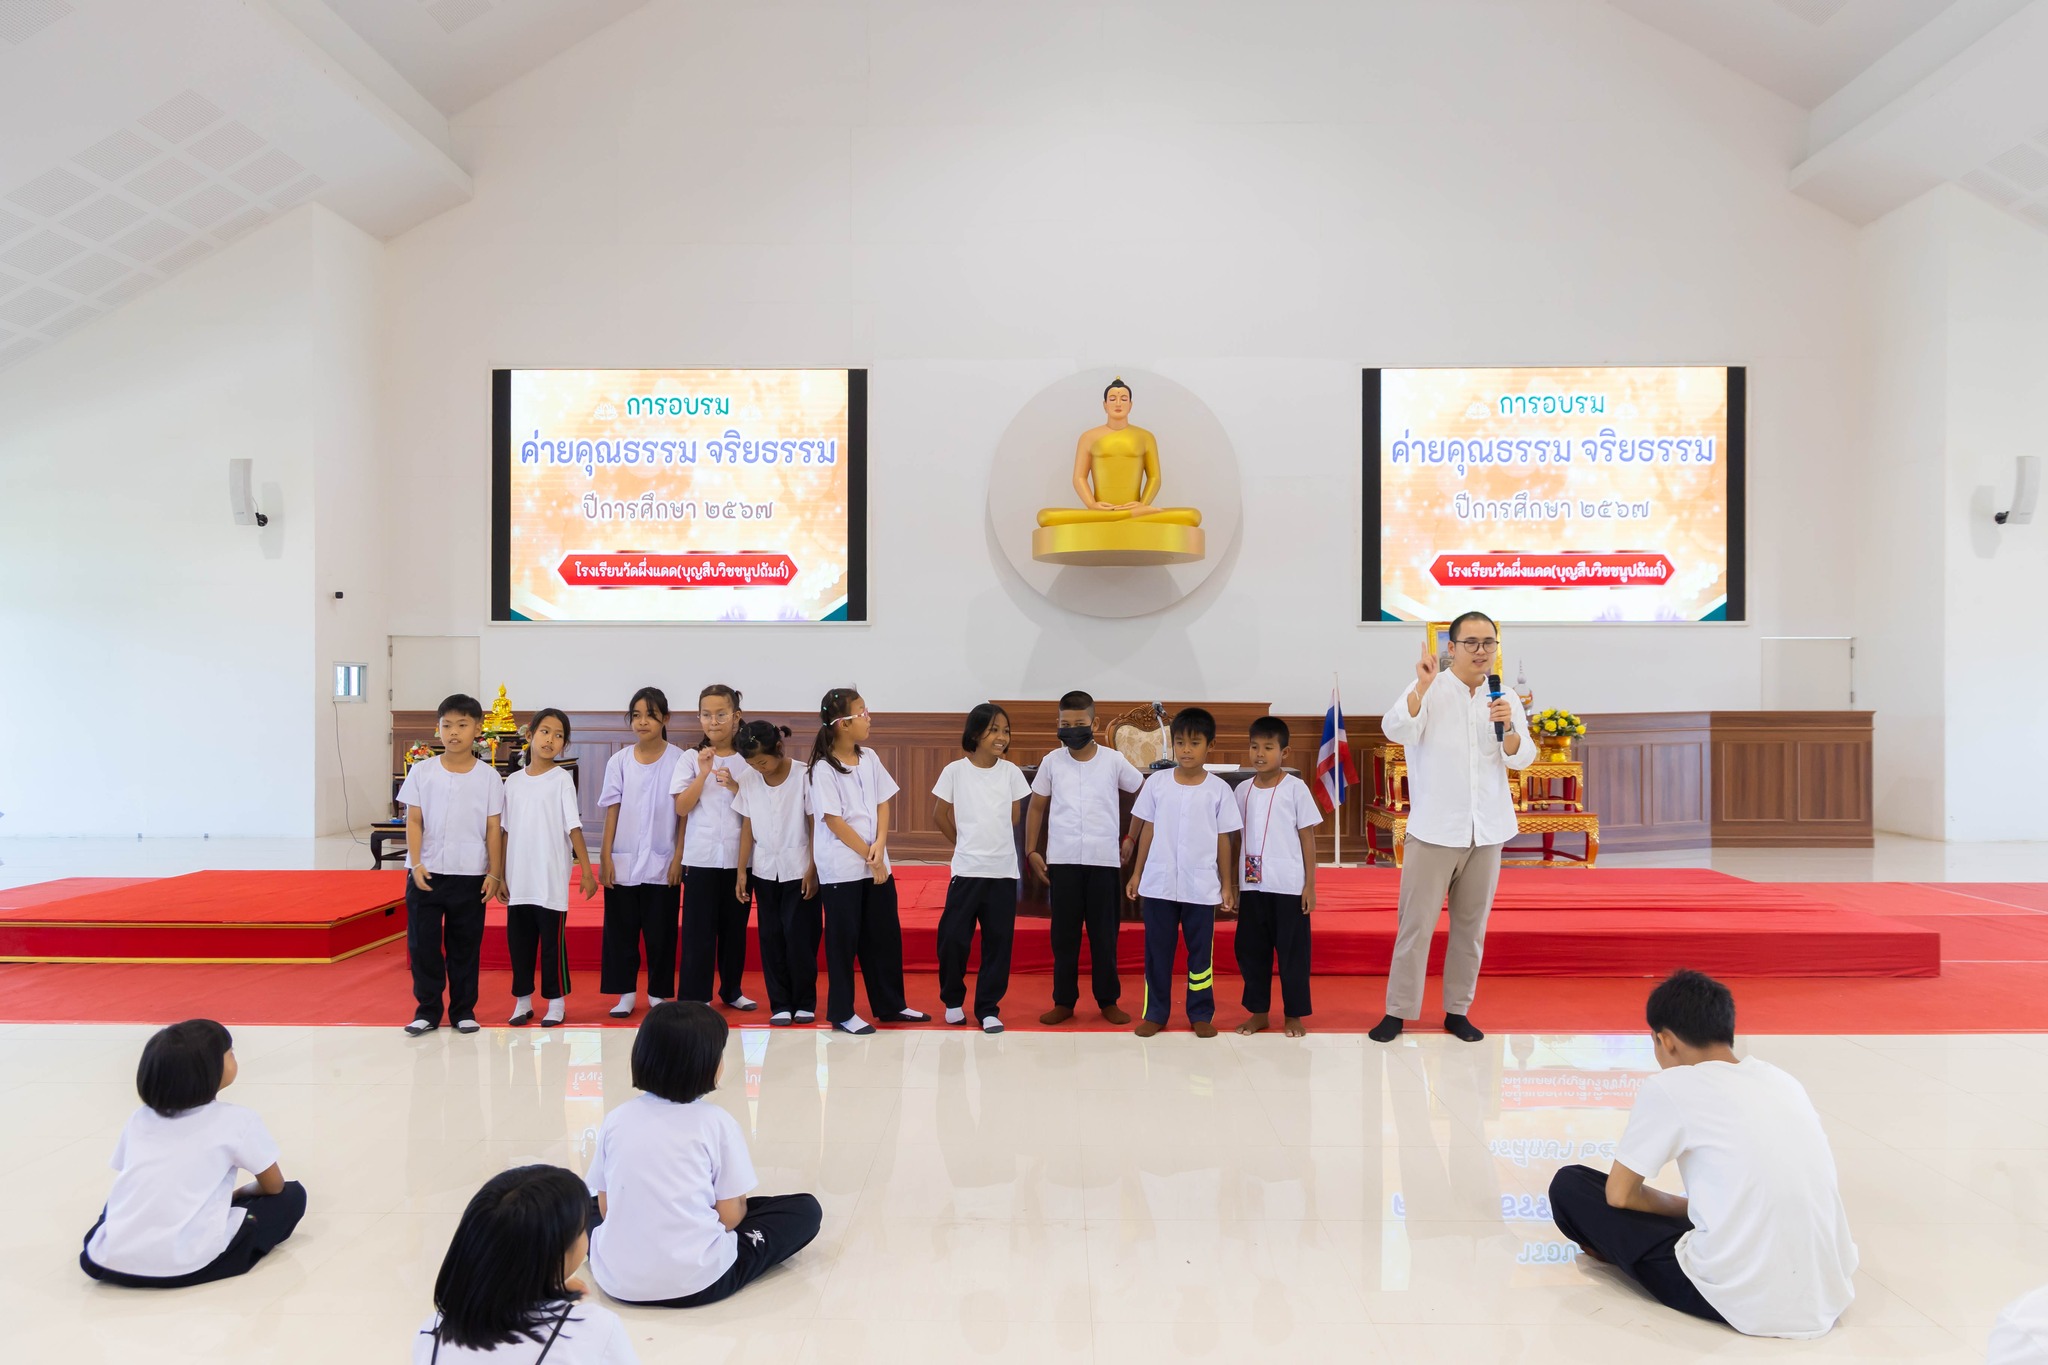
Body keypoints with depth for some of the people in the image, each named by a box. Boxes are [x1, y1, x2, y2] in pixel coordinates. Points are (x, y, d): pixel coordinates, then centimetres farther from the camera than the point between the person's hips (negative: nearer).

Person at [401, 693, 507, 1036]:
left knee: (465, 945, 8)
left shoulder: (488, 776, 0)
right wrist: (416, 863, -10)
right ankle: (427, 1010, 17)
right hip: (426, 873, 1)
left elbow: (494, 828, 0)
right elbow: (414, 821, 0)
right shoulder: (422, 771, 1)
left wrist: (494, 873, -3)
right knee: (422, 942, 4)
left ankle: (463, 1009, 19)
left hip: (470, 875, -1)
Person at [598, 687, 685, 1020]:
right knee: (620, 930, 7)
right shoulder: (619, 761, 2)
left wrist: (678, 858, -6)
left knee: (660, 933, 5)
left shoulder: (678, 760, -4)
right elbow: (612, 811, 4)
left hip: (662, 864, -2)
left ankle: (659, 994, 18)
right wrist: (605, 857, -1)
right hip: (623, 862, 2)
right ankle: (625, 993, 20)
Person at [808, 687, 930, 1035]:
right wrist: (869, 856, -12)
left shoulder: (870, 759, 6)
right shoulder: (824, 769, -13)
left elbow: (883, 805, 7)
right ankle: (841, 1012, 16)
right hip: (841, 868, -6)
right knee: (843, 940, 3)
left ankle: (890, 1005, 25)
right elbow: (834, 822, -14)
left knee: (886, 935, 12)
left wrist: (879, 846, -9)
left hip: (877, 863, 6)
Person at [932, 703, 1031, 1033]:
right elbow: (940, 815, 6)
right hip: (967, 869, -2)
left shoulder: (1011, 772, 2)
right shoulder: (955, 770, -4)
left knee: (998, 941, 4)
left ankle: (988, 1009, 16)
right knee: (953, 937, -1)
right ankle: (953, 1000, 22)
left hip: (1003, 871, 2)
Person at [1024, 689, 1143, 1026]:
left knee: (1104, 934, 7)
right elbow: (1036, 807, 10)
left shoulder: (1114, 760, -1)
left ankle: (1108, 1001, 19)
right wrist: (1032, 851, 3)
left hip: (1104, 860, -1)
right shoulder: (1051, 761, 2)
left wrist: (1131, 838, 7)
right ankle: (1064, 1001, 17)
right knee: (1064, 934, 7)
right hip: (1062, 861, 1)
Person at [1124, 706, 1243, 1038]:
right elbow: (1147, 830, 6)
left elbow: (1223, 838, 2)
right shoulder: (1157, 782, 0)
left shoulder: (1219, 789, -2)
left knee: (1201, 951, 9)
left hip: (1201, 886, -1)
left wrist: (1227, 884, 3)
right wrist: (1137, 873, 5)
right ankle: (1155, 1013, 20)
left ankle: (1201, 1014, 22)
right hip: (1159, 883, 1)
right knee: (1157, 951, 9)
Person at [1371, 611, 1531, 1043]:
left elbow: (1521, 759, -1)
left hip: (1486, 831, 4)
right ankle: (1398, 1011, 8)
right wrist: (1422, 688, -36)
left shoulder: (1504, 699, 7)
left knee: (1472, 925, 11)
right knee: (1416, 924, -1)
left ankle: (1457, 1011, 23)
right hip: (1434, 829, -4)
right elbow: (1396, 731, -21)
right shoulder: (1429, 692, -5)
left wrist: (1508, 727, -22)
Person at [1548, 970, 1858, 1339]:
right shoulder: (1783, 1080, 10)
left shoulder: (1669, 1087, -7)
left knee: (1568, 1185, 6)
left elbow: (1619, 1194, -1)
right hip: (1830, 1298, 7)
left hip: (1741, 1302, -6)